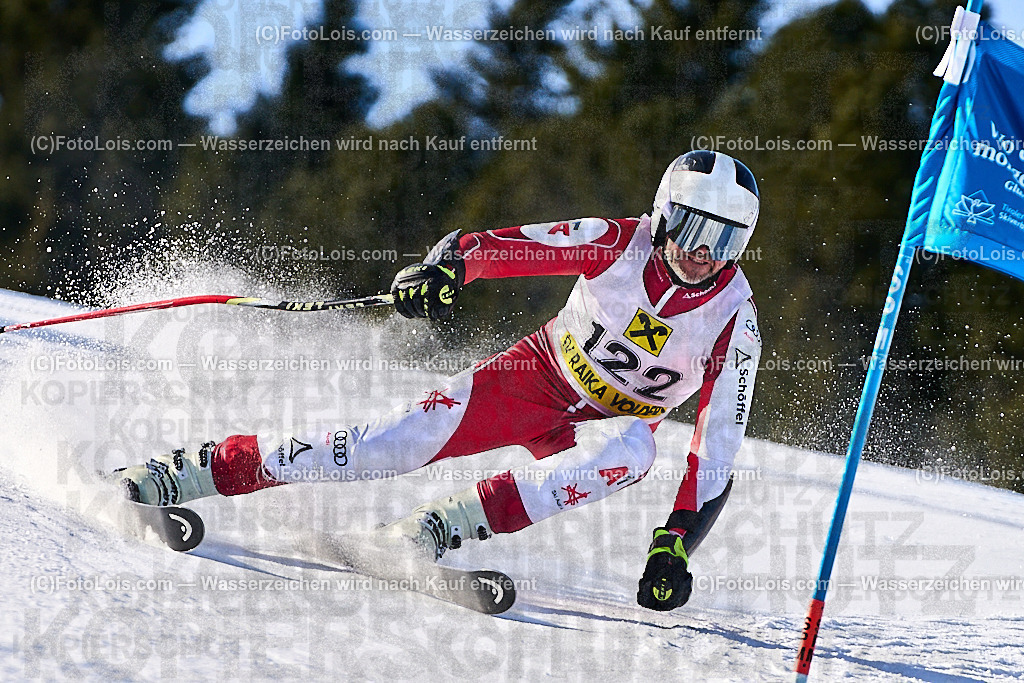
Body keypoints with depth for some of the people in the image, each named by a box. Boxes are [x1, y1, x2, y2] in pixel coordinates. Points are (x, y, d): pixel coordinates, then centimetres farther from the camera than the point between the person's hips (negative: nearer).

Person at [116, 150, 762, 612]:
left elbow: (718, 451, -18)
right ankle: (194, 469, -13)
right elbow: (490, 246, -18)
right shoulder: (619, 243, -18)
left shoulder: (735, 321, -19)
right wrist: (447, 267, -41)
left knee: (634, 450, -37)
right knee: (400, 441, -21)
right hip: (539, 376, 0)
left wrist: (676, 547, -27)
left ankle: (436, 528, -37)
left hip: (606, 426, 0)